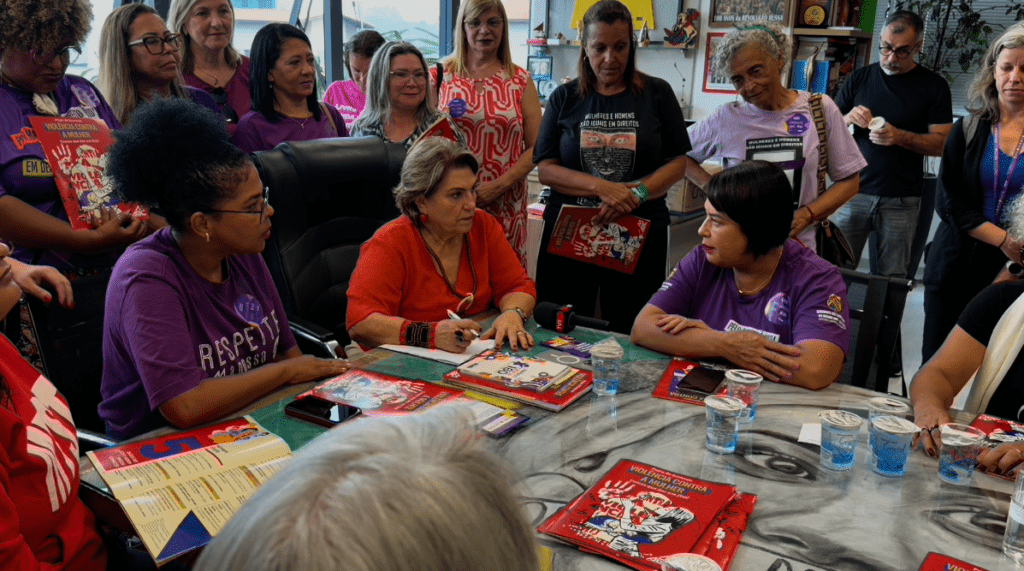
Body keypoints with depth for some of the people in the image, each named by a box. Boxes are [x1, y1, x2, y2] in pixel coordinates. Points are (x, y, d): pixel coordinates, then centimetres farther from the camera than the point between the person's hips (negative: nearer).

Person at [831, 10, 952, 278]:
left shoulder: (933, 85, 4)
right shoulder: (859, 78, 10)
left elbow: (941, 143, 0)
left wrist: (900, 137, -17)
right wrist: (848, 118, -10)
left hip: (901, 202, -1)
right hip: (853, 192, 1)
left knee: (890, 279, 2)